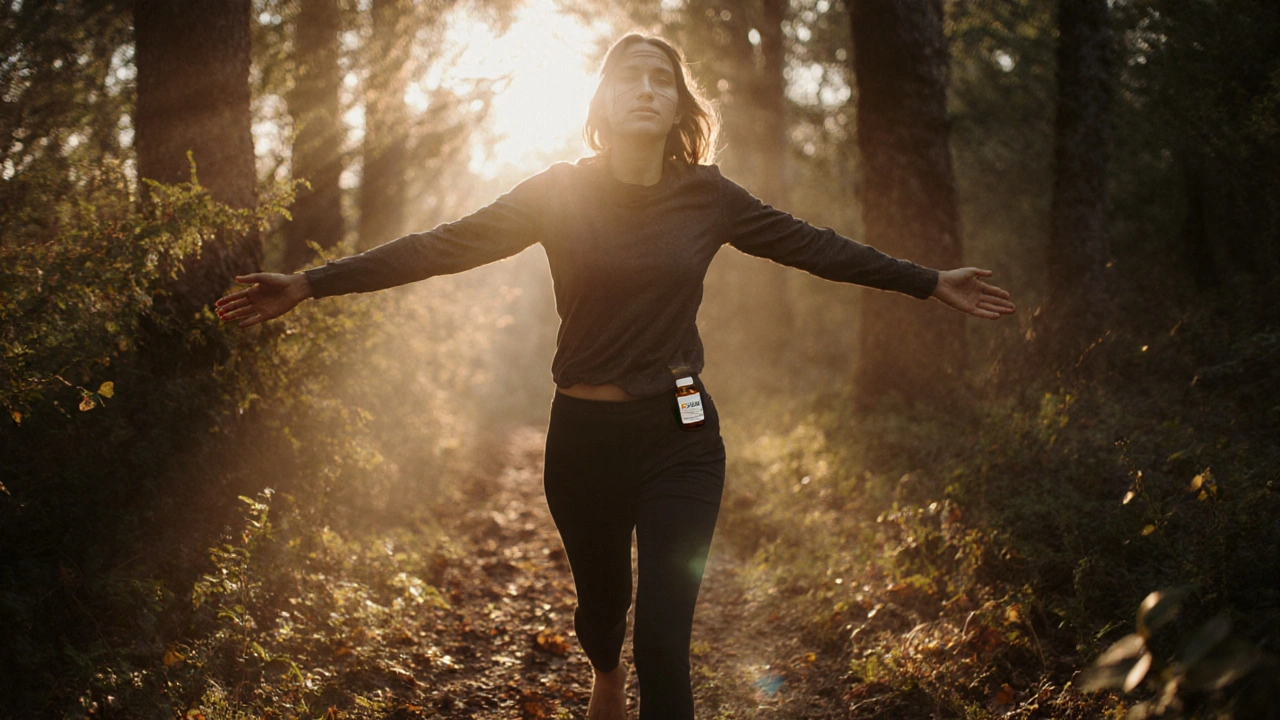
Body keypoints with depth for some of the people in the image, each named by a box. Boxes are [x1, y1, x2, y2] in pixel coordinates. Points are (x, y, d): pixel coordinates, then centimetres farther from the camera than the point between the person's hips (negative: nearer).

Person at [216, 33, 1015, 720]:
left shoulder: (708, 197, -2)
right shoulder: (561, 191, -4)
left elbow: (815, 247, 7)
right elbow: (443, 246, -7)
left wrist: (932, 283, 10)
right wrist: (310, 283, -12)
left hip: (680, 440, -1)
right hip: (584, 438, 1)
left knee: (664, 637, -8)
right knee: (602, 599, 22)